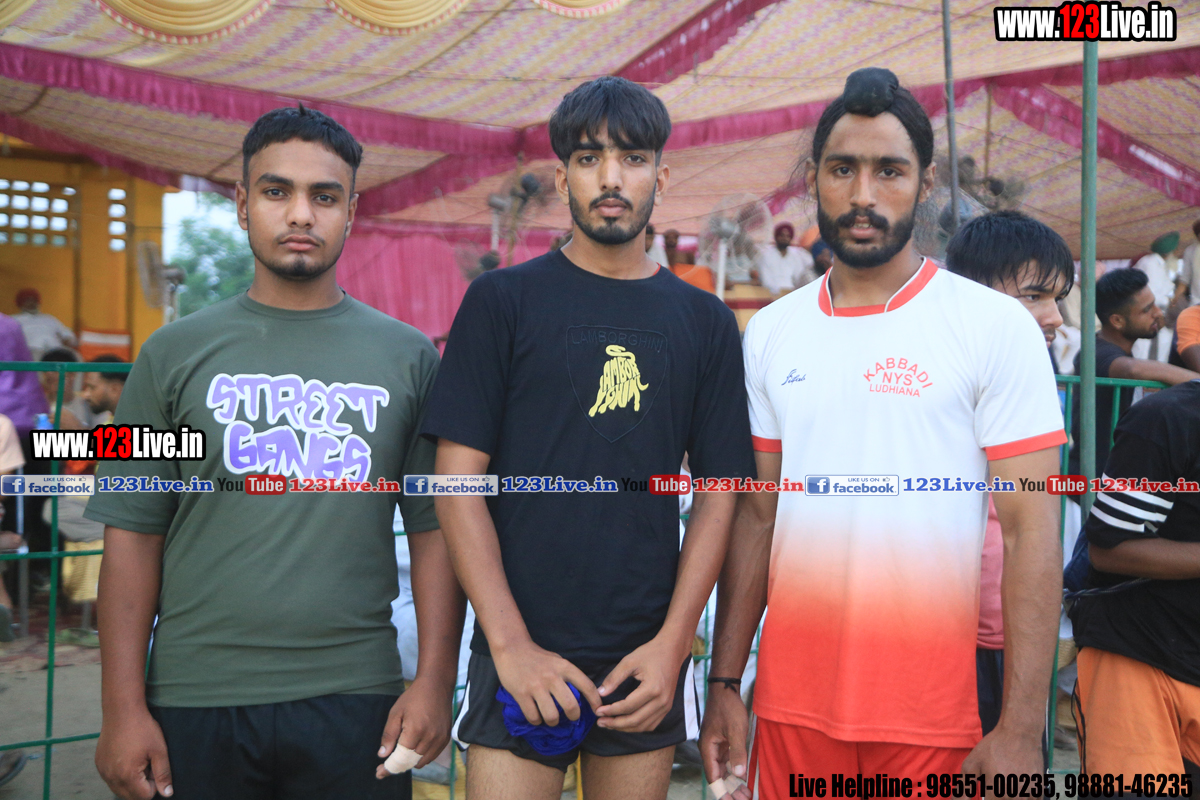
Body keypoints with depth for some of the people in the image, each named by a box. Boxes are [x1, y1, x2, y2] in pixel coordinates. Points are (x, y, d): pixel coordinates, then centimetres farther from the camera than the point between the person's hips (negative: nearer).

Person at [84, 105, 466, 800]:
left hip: (357, 704, 0)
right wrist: (123, 709, -3)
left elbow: (434, 531, 3)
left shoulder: (409, 357, 4)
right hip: (194, 704, 0)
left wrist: (435, 682, -5)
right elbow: (134, 537, 1)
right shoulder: (175, 353, 4)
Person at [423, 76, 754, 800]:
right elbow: (459, 482, -4)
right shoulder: (502, 301, 0)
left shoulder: (705, 321, 7)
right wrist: (511, 643, -11)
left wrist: (673, 641, -5)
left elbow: (718, 496, 5)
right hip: (523, 654, -2)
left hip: (649, 658, 2)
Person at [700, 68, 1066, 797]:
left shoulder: (996, 326, -6)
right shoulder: (770, 334, 6)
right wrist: (724, 683, 5)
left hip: (937, 715, -3)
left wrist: (1021, 730, -13)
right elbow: (757, 517, 9)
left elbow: (1032, 532, -9)